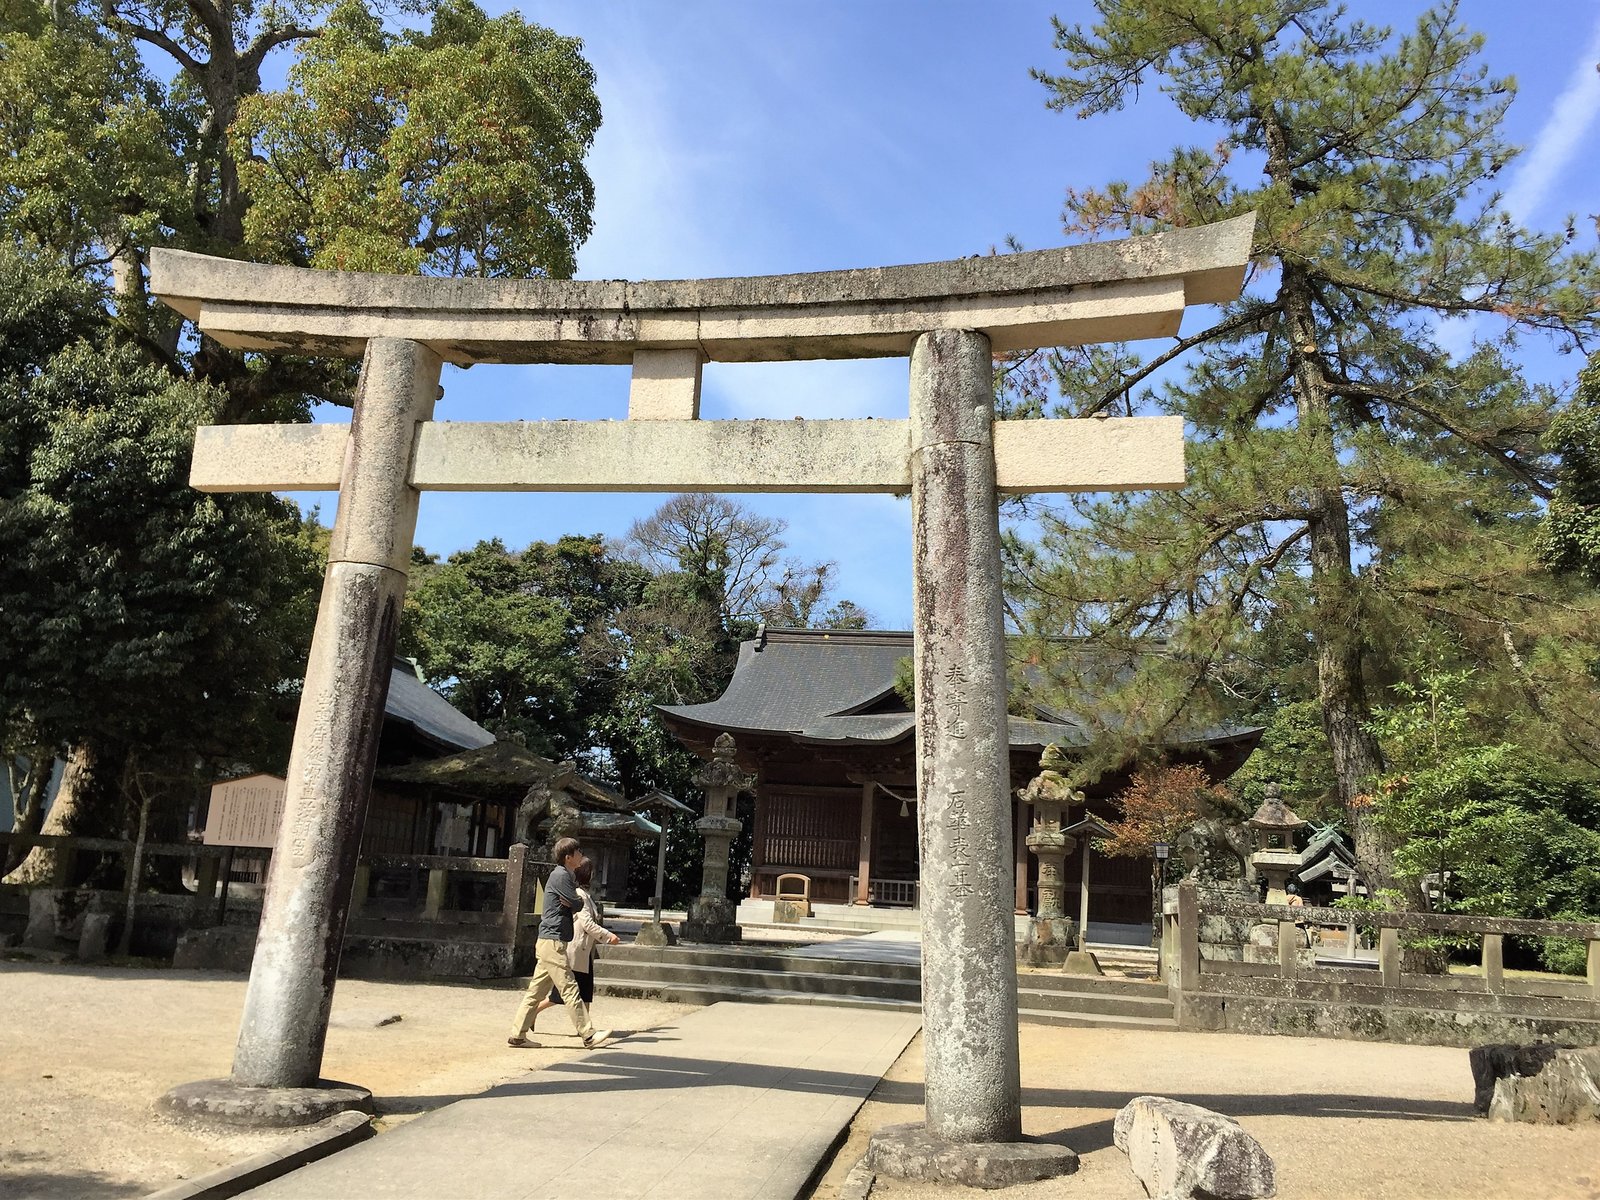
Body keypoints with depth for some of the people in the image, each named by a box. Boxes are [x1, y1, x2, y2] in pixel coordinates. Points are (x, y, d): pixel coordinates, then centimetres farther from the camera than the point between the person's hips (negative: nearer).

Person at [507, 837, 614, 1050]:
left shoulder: (561, 875, 19)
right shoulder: (561, 876, -13)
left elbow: (574, 905, 15)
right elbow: (578, 905, -14)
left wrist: (569, 903, -4)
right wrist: (572, 903, 5)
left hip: (548, 942, 10)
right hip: (553, 942, -10)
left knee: (536, 990, 10)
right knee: (570, 989, -6)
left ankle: (517, 1035, 13)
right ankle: (589, 1035, -4)